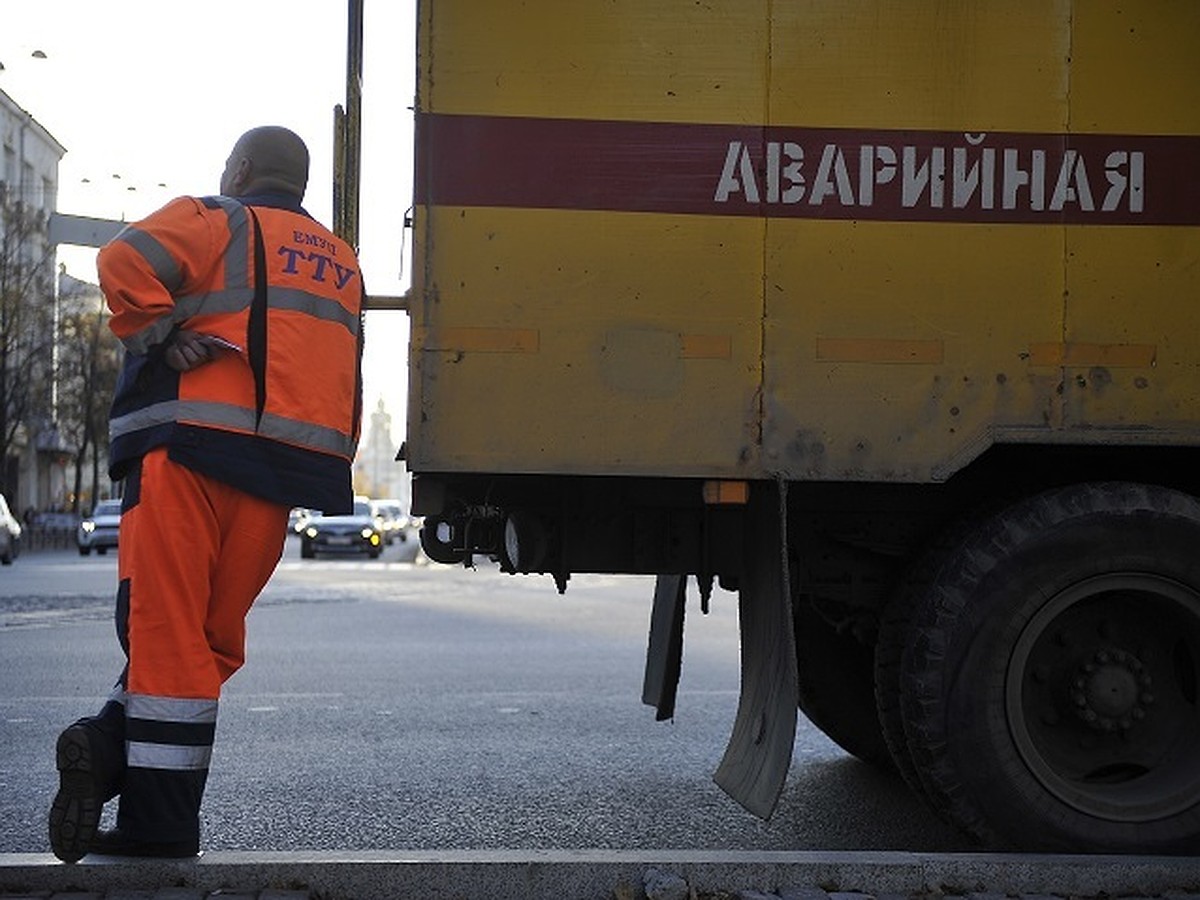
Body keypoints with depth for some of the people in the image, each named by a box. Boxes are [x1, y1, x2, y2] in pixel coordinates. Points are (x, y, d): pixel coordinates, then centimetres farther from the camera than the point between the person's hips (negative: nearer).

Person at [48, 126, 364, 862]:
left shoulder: (217, 223, 6)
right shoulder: (342, 265, 25)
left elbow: (124, 263, -13)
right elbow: (347, 386, 21)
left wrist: (160, 338, -3)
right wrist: (330, 468, 19)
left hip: (194, 449, -5)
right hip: (282, 473, 5)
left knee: (167, 629, -5)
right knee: (213, 634, 11)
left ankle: (160, 826, -10)